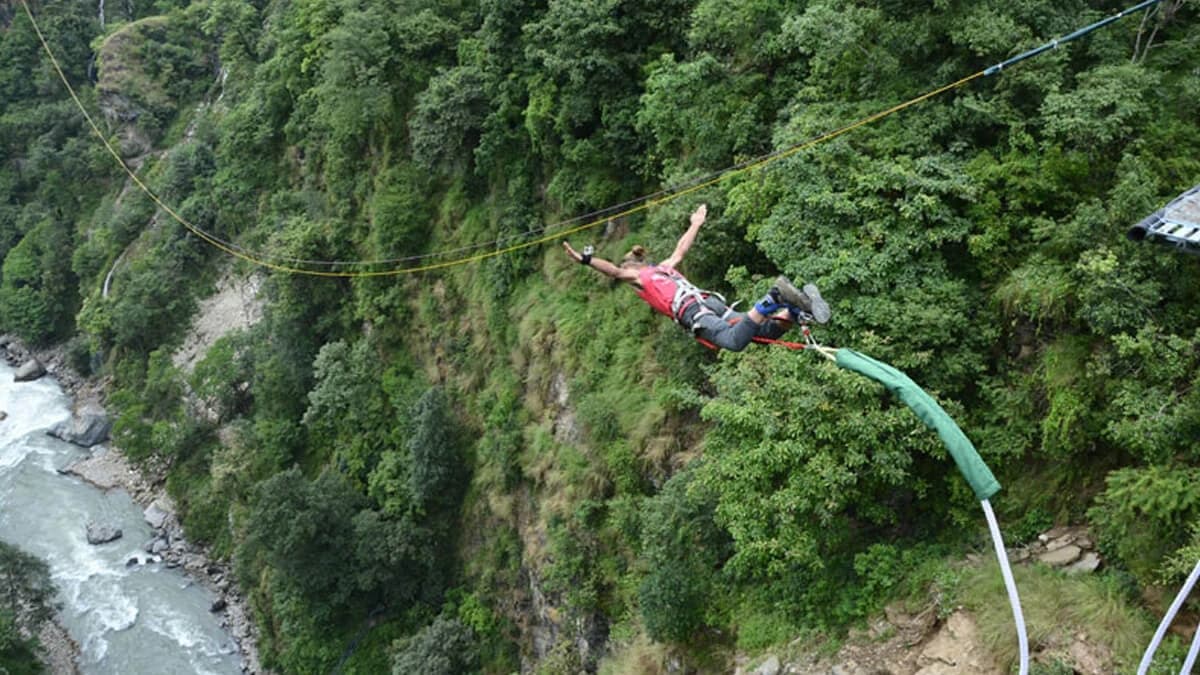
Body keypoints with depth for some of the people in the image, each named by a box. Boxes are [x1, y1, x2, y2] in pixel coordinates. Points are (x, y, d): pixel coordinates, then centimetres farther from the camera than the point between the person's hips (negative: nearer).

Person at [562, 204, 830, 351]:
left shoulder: (638, 276, 17)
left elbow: (614, 271, -1)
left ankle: (773, 299, -47)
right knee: (765, 331, -1)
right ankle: (795, 311, -26)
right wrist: (696, 224, 64)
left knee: (734, 341, -31)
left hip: (691, 311, -7)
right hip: (711, 300, 7)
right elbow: (681, 250, 49)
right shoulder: (664, 267, 34)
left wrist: (585, 260, -9)